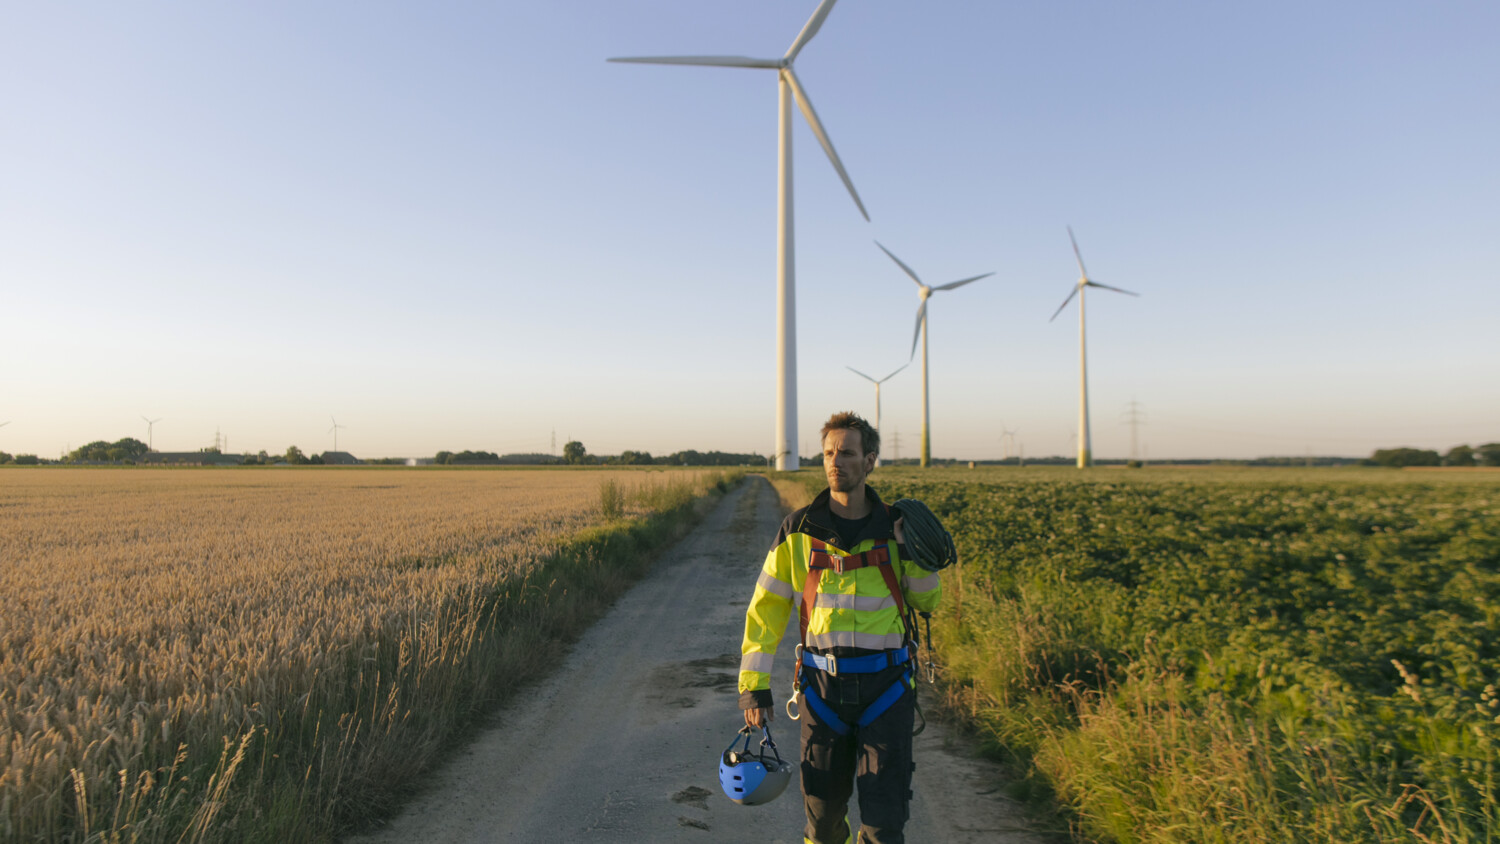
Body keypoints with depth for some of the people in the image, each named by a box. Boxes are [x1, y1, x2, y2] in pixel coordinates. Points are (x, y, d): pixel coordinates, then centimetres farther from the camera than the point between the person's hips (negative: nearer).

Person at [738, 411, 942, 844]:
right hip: (823, 685, 0)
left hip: (886, 686, 0)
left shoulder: (894, 528, 1)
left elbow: (926, 603, 10)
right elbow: (766, 610, 2)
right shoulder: (799, 531, -1)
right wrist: (753, 686, -2)